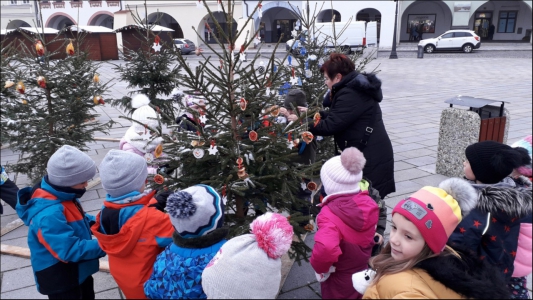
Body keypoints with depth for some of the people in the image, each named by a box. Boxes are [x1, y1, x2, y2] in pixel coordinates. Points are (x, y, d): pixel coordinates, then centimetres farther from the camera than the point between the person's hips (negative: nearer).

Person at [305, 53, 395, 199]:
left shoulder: (350, 95, -20)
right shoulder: (354, 88, 14)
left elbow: (330, 126, -22)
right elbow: (336, 116, 17)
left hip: (371, 159, -10)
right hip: (369, 155, 10)